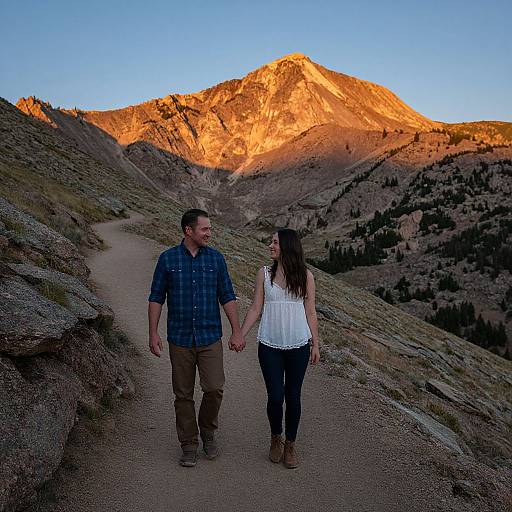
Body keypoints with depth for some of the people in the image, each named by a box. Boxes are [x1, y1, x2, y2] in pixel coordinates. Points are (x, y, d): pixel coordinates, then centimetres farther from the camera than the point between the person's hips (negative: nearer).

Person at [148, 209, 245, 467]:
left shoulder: (216, 258, 2)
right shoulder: (168, 259, -1)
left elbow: (227, 297, 4)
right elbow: (156, 298, 1)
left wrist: (236, 331, -1)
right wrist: (153, 334, -5)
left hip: (210, 337, 1)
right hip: (180, 339, 0)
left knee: (214, 388, -7)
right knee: (183, 395, 6)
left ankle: (208, 432, 21)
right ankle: (189, 446, 21)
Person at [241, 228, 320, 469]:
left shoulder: (305, 276, 1)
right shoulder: (264, 274, 2)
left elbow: (310, 312, 4)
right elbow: (255, 309, 3)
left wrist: (315, 344, 4)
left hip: (298, 346, 0)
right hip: (270, 346, 0)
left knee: (293, 396, 7)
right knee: (275, 396, 0)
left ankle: (290, 445, 26)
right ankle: (276, 438, 28)